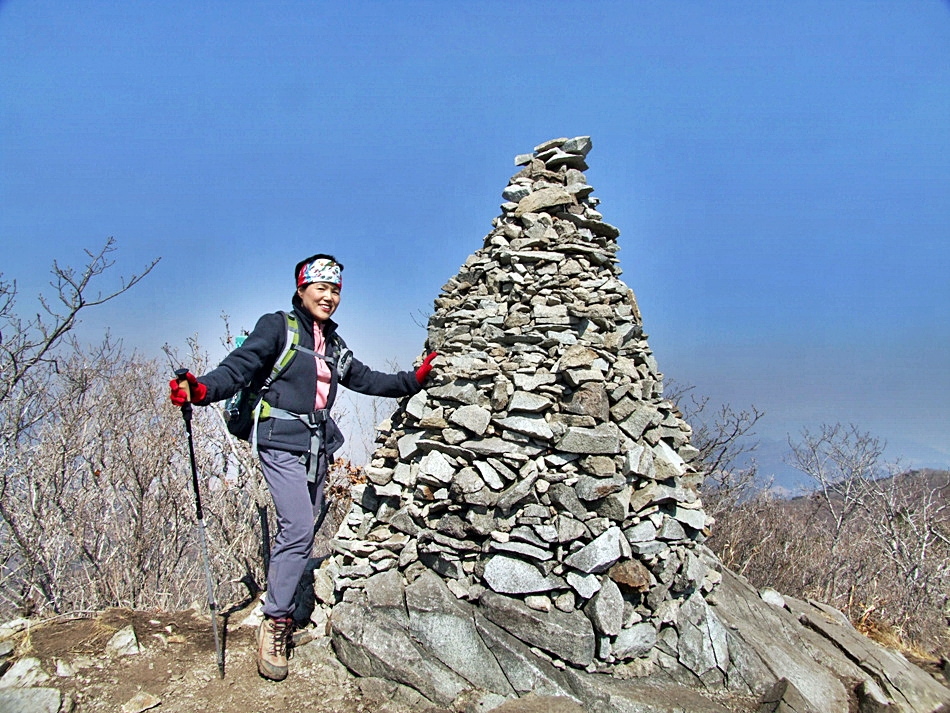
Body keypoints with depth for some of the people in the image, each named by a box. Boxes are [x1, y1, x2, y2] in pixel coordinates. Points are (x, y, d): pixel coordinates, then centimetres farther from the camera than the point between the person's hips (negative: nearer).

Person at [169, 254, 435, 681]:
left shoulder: (333, 344, 17)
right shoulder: (276, 327, -3)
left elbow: (365, 380, 24)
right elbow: (240, 366, -12)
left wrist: (413, 380, 21)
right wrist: (204, 389, -30)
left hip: (318, 446, 7)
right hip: (282, 443, -7)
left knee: (299, 531, 8)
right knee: (298, 530, -15)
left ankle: (282, 610, 22)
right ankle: (275, 622, 0)